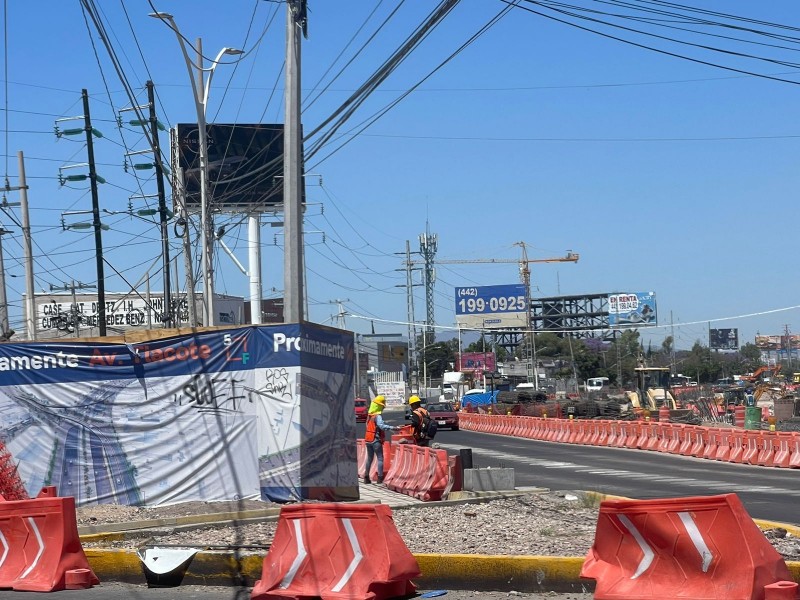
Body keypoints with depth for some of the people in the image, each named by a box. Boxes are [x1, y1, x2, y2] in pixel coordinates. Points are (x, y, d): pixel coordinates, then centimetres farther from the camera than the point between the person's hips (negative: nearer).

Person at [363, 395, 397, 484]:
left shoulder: (369, 415, 9)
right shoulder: (378, 416, -18)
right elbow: (382, 426, -35)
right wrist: (393, 428, -42)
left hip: (368, 440, 8)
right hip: (376, 440, -8)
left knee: (369, 458, 17)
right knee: (380, 458, -2)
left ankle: (366, 477, 20)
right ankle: (380, 478, -9)